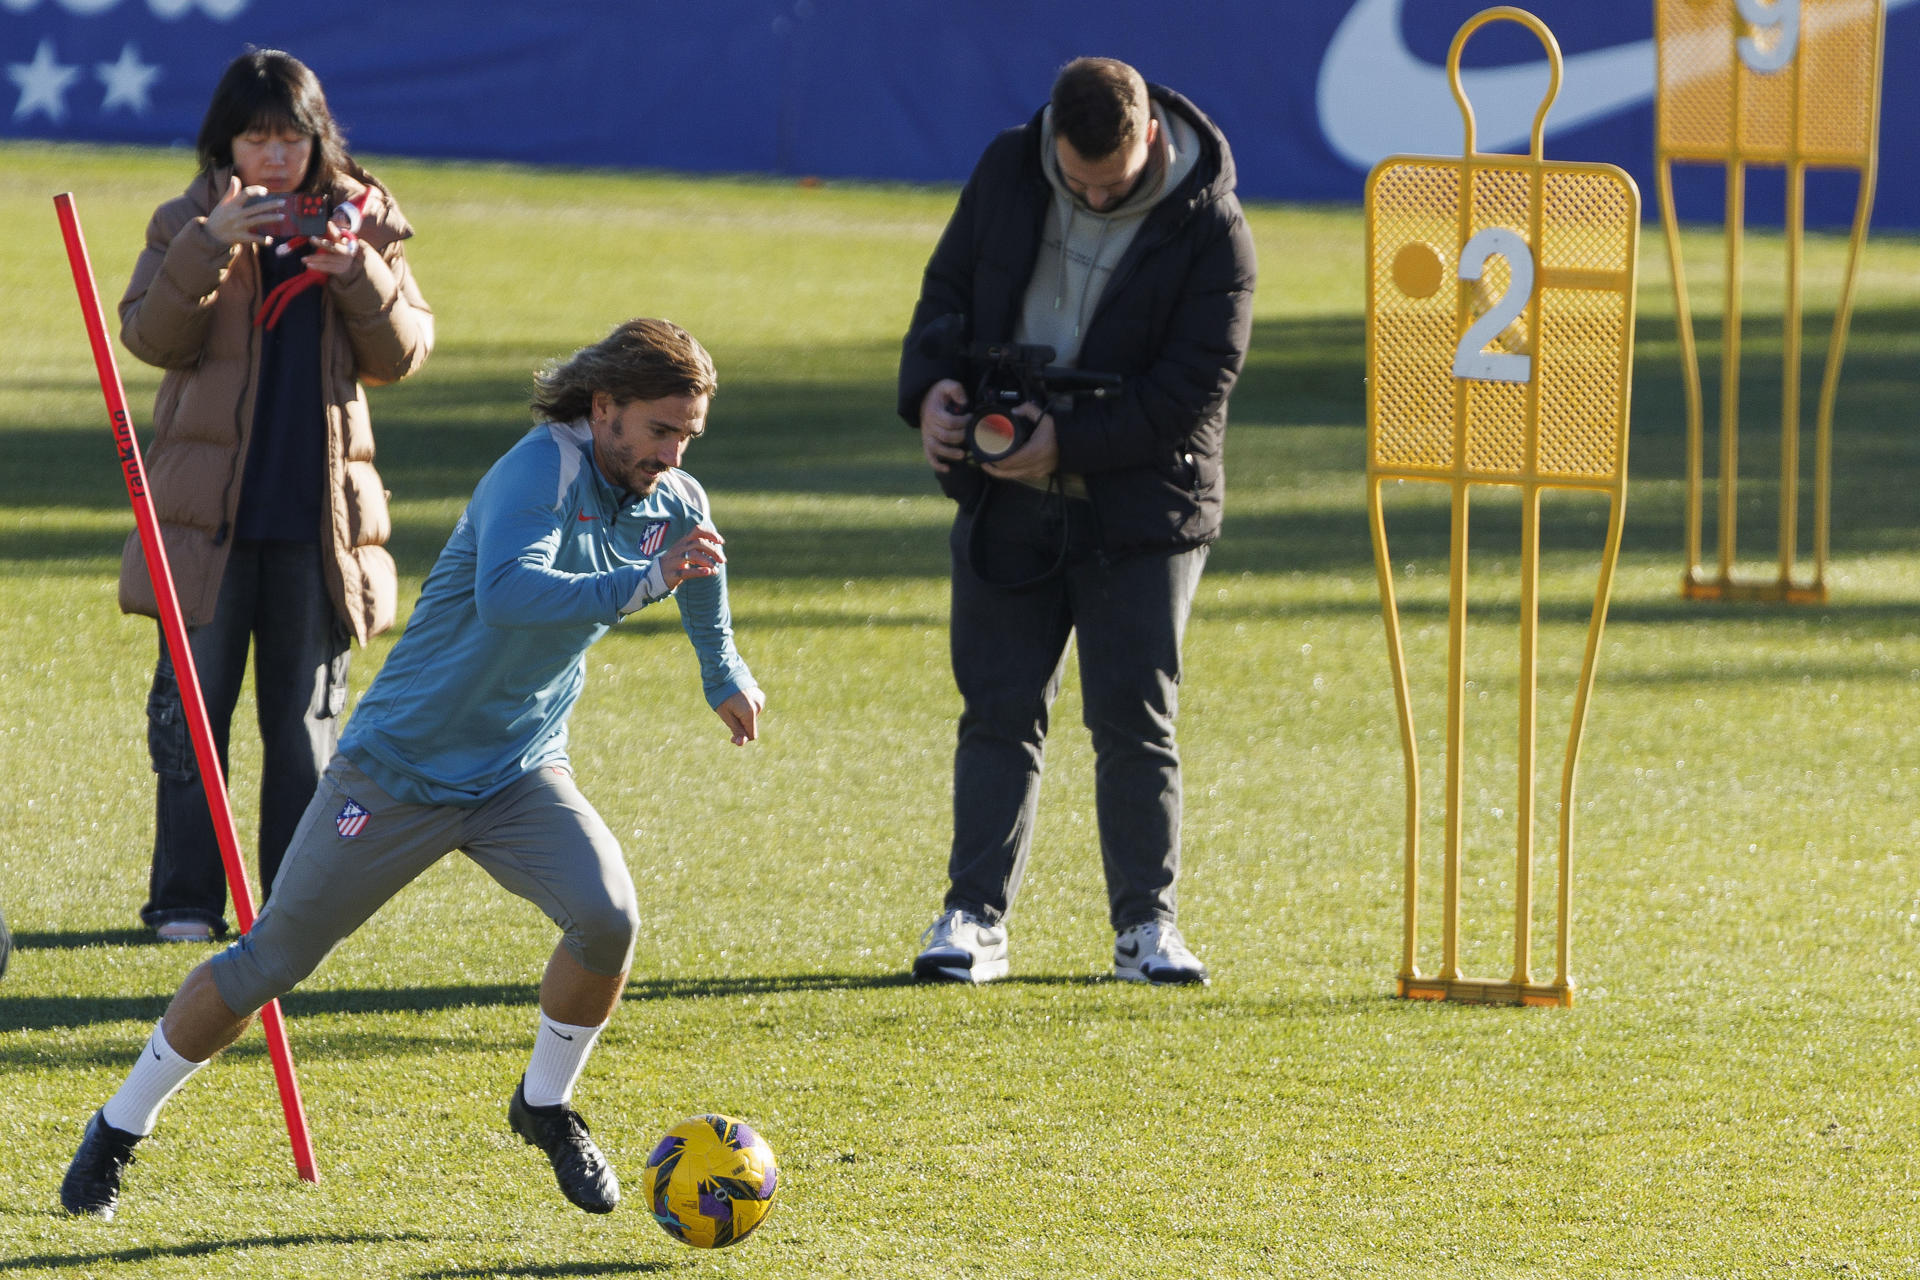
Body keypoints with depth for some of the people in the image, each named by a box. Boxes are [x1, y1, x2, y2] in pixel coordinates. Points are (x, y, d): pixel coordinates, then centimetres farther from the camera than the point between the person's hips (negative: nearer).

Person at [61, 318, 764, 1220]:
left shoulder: (673, 503, -2)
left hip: (520, 773, 5)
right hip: (400, 768, -5)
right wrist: (642, 583, -49)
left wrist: (726, 674, 34)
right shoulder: (543, 471, -25)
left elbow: (701, 566, 25)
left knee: (607, 915, -21)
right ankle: (120, 1130, 22)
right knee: (270, 960, 3)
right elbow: (507, 595, -44)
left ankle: (546, 1105, 4)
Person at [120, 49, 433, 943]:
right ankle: (185, 898, 5)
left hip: (316, 510, 1)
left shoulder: (363, 224, 7)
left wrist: (359, 275, -15)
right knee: (193, 703, -1)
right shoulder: (187, 224, 3)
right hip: (208, 510, -1)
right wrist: (210, 246, -21)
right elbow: (150, 336, -8)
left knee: (306, 712, 7)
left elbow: (403, 353, 3)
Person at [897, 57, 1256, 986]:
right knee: (1000, 707, 3)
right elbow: (949, 289, 9)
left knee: (1134, 715, -2)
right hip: (1004, 498, 3)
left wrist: (1072, 439, -22)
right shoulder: (1007, 173, -1)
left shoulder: (1210, 228, -13)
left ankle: (1145, 923, 7)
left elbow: (1196, 381, -15)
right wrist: (931, 388, -10)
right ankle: (974, 916, 6)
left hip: (1141, 505, -3)